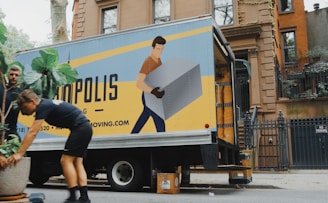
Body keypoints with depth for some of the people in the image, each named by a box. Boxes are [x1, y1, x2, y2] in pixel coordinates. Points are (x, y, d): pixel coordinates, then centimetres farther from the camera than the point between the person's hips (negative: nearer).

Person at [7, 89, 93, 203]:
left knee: (66, 160, -7)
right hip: (85, 128, 10)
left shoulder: (43, 107, -11)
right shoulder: (46, 105, 18)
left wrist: (19, 153, -14)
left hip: (80, 128, -10)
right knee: (77, 162, 9)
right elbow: (32, 132, 20)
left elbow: (32, 133, -16)